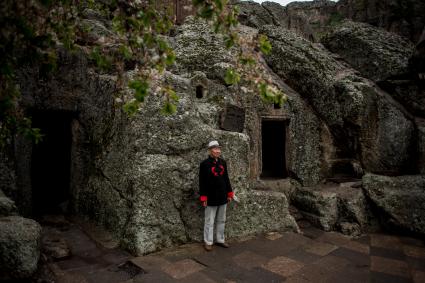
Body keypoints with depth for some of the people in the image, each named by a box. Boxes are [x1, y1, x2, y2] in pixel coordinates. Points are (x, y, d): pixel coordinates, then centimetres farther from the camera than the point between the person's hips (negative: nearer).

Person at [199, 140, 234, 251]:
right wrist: (203, 198, -14)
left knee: (221, 220, 15)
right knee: (209, 221, 5)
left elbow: (226, 178, 11)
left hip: (222, 197, 6)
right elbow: (202, 182, -11)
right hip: (211, 198, -5)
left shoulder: (223, 162, 7)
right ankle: (208, 242, 18)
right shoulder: (204, 164, -10)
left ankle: (220, 240, 28)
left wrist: (229, 193, 9)